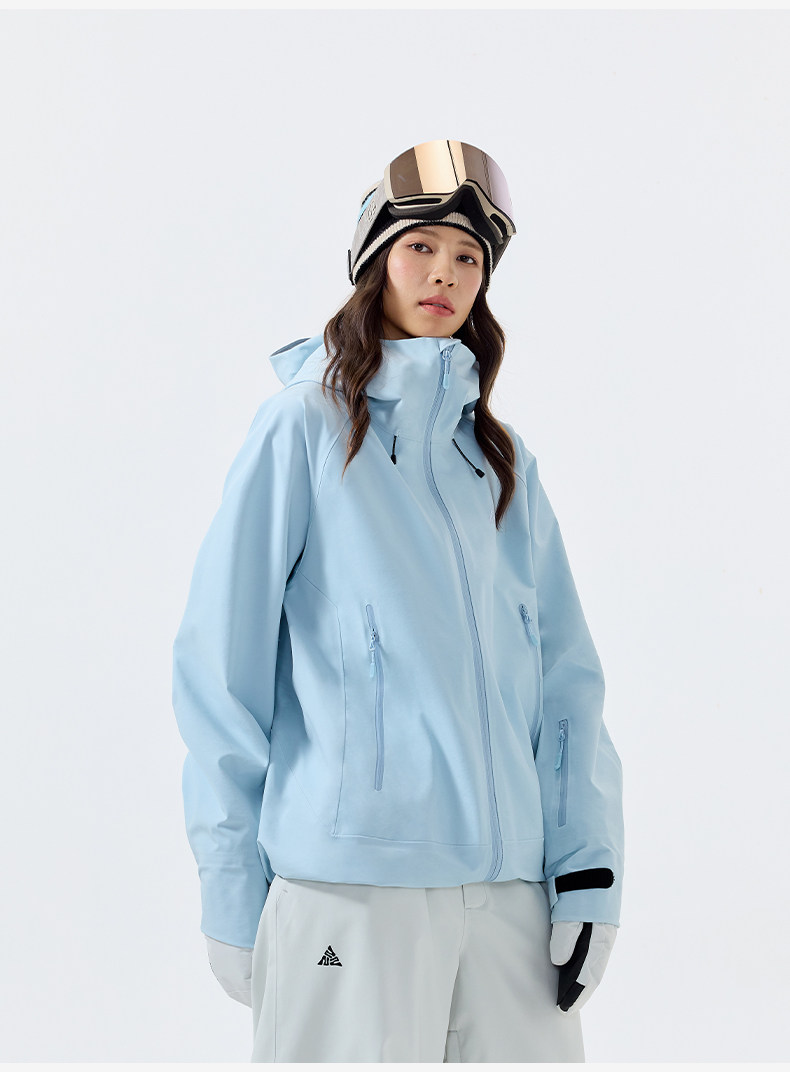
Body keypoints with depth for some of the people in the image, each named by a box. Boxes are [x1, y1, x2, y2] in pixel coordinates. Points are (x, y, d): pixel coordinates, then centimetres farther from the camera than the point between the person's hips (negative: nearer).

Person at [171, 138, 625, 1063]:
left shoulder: (501, 458, 16)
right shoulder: (307, 424, 2)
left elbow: (564, 673, 11)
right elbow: (218, 661, -1)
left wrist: (589, 864, 1)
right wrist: (231, 885, -4)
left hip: (509, 878, 5)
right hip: (349, 875, -4)